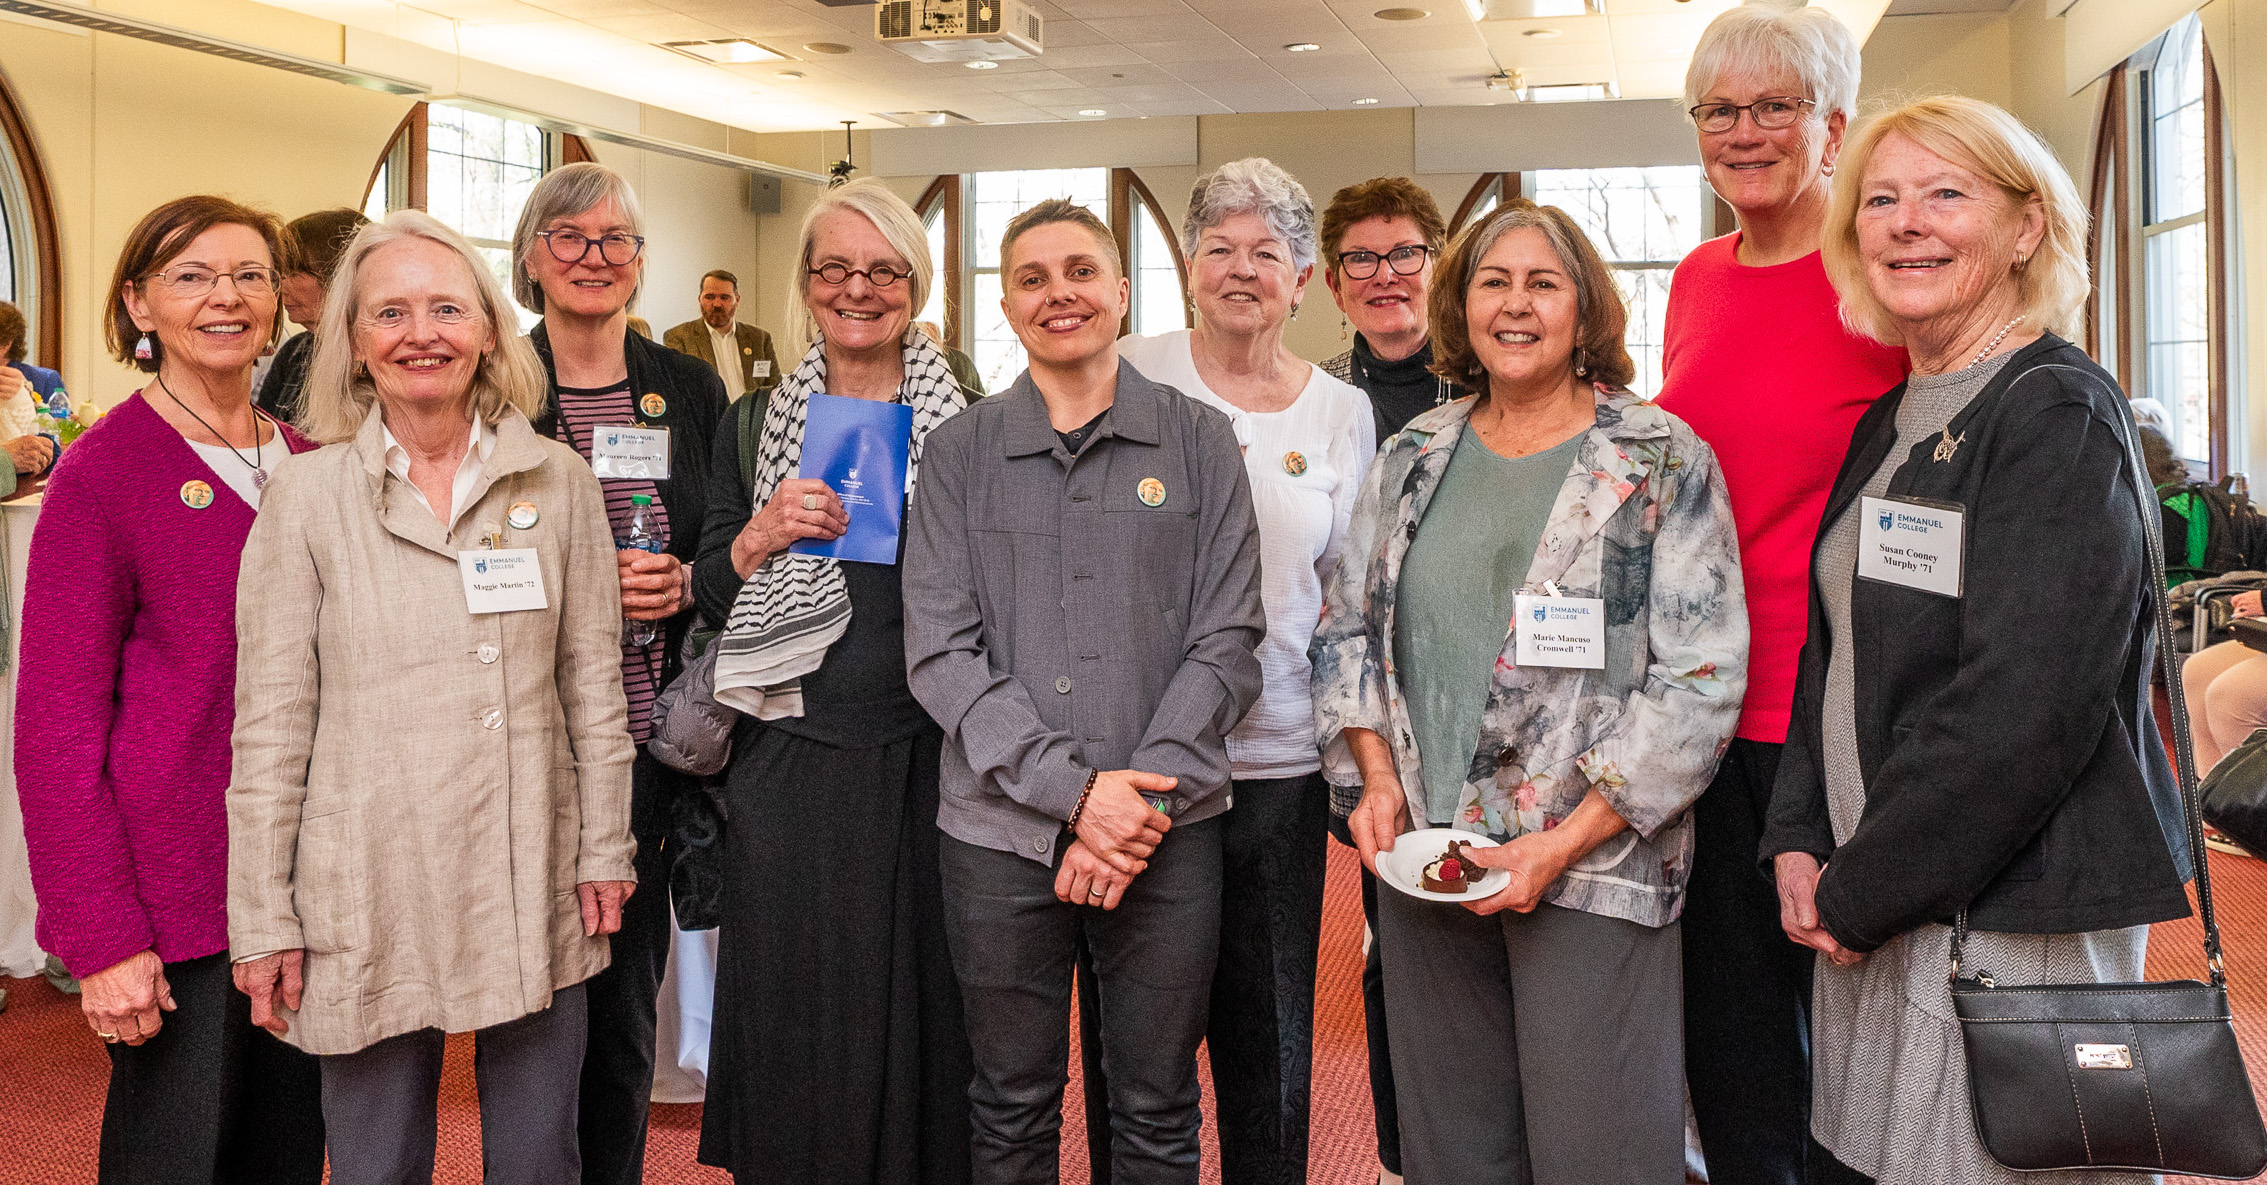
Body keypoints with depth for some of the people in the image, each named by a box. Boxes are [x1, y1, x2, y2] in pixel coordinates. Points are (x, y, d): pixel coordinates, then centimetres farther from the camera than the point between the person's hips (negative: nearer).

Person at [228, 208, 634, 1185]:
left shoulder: (558, 482, 3)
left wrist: (604, 849, 5)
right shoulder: (306, 497, -2)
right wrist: (264, 919, -3)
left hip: (533, 885, 2)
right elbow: (270, 721, -2)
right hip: (369, 890, -1)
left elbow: (593, 680, 7)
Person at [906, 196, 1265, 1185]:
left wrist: (1140, 794, -12)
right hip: (1000, 830, 1)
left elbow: (1226, 641, -1)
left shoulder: (1199, 442, 4)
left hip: (1166, 831, 0)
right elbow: (940, 651, -3)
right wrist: (1072, 789, -13)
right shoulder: (959, 453, 5)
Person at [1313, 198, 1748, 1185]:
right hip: (1422, 857, 4)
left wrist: (1566, 842, -15)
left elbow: (1700, 679, -9)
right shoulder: (1416, 456, 10)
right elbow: (1347, 629, 15)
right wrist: (1375, 776, -1)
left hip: (1591, 871, -4)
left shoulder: (1663, 461, -4)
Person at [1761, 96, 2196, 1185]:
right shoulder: (1889, 423, 12)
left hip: (2015, 911, -8)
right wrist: (1801, 842, 2)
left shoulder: (2059, 414, -14)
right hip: (1876, 905, 8)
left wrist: (1860, 893, -15)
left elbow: (2024, 708, -21)